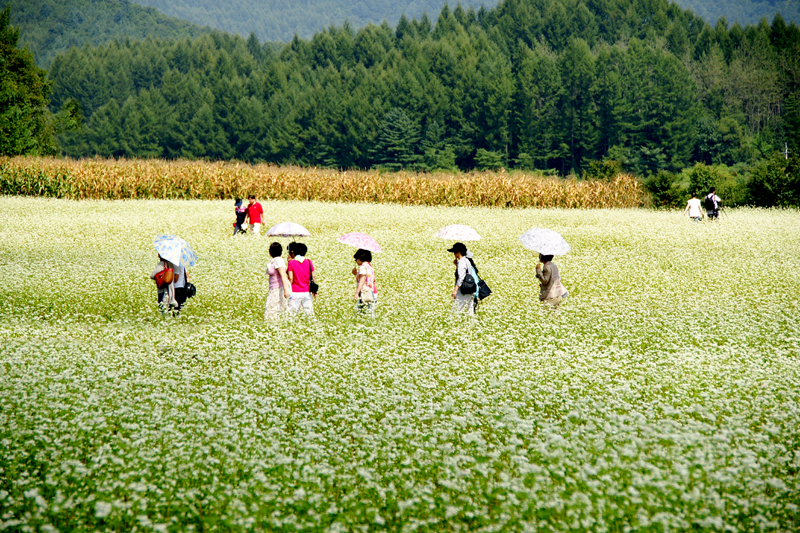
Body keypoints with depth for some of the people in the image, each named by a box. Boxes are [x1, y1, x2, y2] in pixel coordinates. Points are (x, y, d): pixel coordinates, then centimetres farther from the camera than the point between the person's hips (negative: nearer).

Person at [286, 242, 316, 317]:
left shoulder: (291, 263, -4)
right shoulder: (309, 262, 5)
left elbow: (290, 278, -9)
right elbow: (313, 277, 5)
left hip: (295, 293, -3)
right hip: (307, 293, 3)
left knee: (292, 313, -3)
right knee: (310, 313, 5)